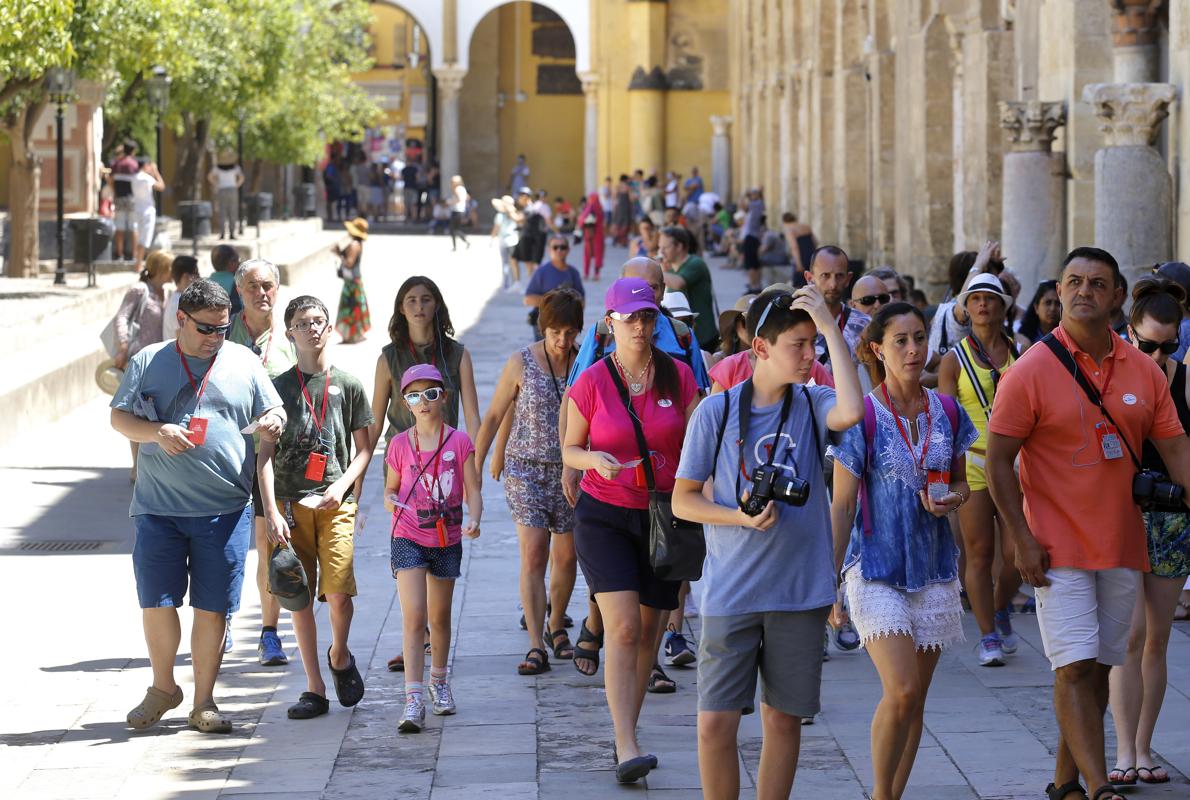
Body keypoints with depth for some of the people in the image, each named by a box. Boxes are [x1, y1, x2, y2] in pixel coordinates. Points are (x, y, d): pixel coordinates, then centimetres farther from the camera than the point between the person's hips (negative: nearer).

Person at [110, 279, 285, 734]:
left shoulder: (243, 363, 10)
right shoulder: (149, 362, 7)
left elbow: (273, 413, 13)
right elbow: (119, 418, 6)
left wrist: (274, 421, -11)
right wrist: (156, 432, -13)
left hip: (224, 508, 0)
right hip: (157, 508, 0)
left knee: (212, 607, 2)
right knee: (156, 601, 2)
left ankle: (204, 701, 13)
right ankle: (163, 688, 23)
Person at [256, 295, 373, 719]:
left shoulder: (348, 385, 7)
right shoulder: (278, 387, 6)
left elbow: (363, 449, 11)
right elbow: (265, 454, 2)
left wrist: (341, 486, -8)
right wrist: (271, 512, -9)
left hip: (334, 504, -1)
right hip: (289, 504, 1)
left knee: (339, 592, -12)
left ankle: (339, 656, 18)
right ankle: (315, 689, 8)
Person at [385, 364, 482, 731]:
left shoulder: (459, 442, -2)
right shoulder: (399, 445, -1)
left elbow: (473, 492, -2)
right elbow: (391, 489, 11)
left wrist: (473, 521, -20)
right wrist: (392, 502, -11)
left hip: (447, 539, 1)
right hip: (409, 538, -1)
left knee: (439, 617, 17)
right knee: (414, 618, -12)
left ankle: (439, 682, 39)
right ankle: (413, 701, -17)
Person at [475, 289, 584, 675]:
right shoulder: (521, 363, -5)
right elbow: (494, 417, 3)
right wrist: (475, 467, 2)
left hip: (570, 470, 2)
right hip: (527, 468, -2)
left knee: (566, 556, 9)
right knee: (533, 555, -12)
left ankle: (556, 625, 33)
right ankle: (536, 645, -14)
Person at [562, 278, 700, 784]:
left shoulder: (678, 376, 0)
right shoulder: (591, 383, -6)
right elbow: (569, 449, 2)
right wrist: (596, 460, -19)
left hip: (663, 516, 3)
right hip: (604, 515, -3)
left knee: (648, 632, 8)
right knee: (623, 628, -15)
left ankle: (626, 735, 23)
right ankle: (628, 748, -20)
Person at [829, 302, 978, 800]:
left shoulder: (946, 412, 4)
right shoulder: (864, 416, -8)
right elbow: (842, 505, -6)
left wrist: (952, 498, -7)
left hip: (933, 569, 5)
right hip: (876, 569, -5)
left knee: (915, 699, 7)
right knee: (902, 692, -15)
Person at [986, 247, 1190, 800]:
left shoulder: (1143, 371, 5)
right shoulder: (1032, 371, -7)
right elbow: (999, 461, -6)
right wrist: (1022, 539, -13)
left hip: (1122, 545, 5)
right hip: (1059, 548, -4)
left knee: (1099, 668, 9)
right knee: (1075, 669, -11)